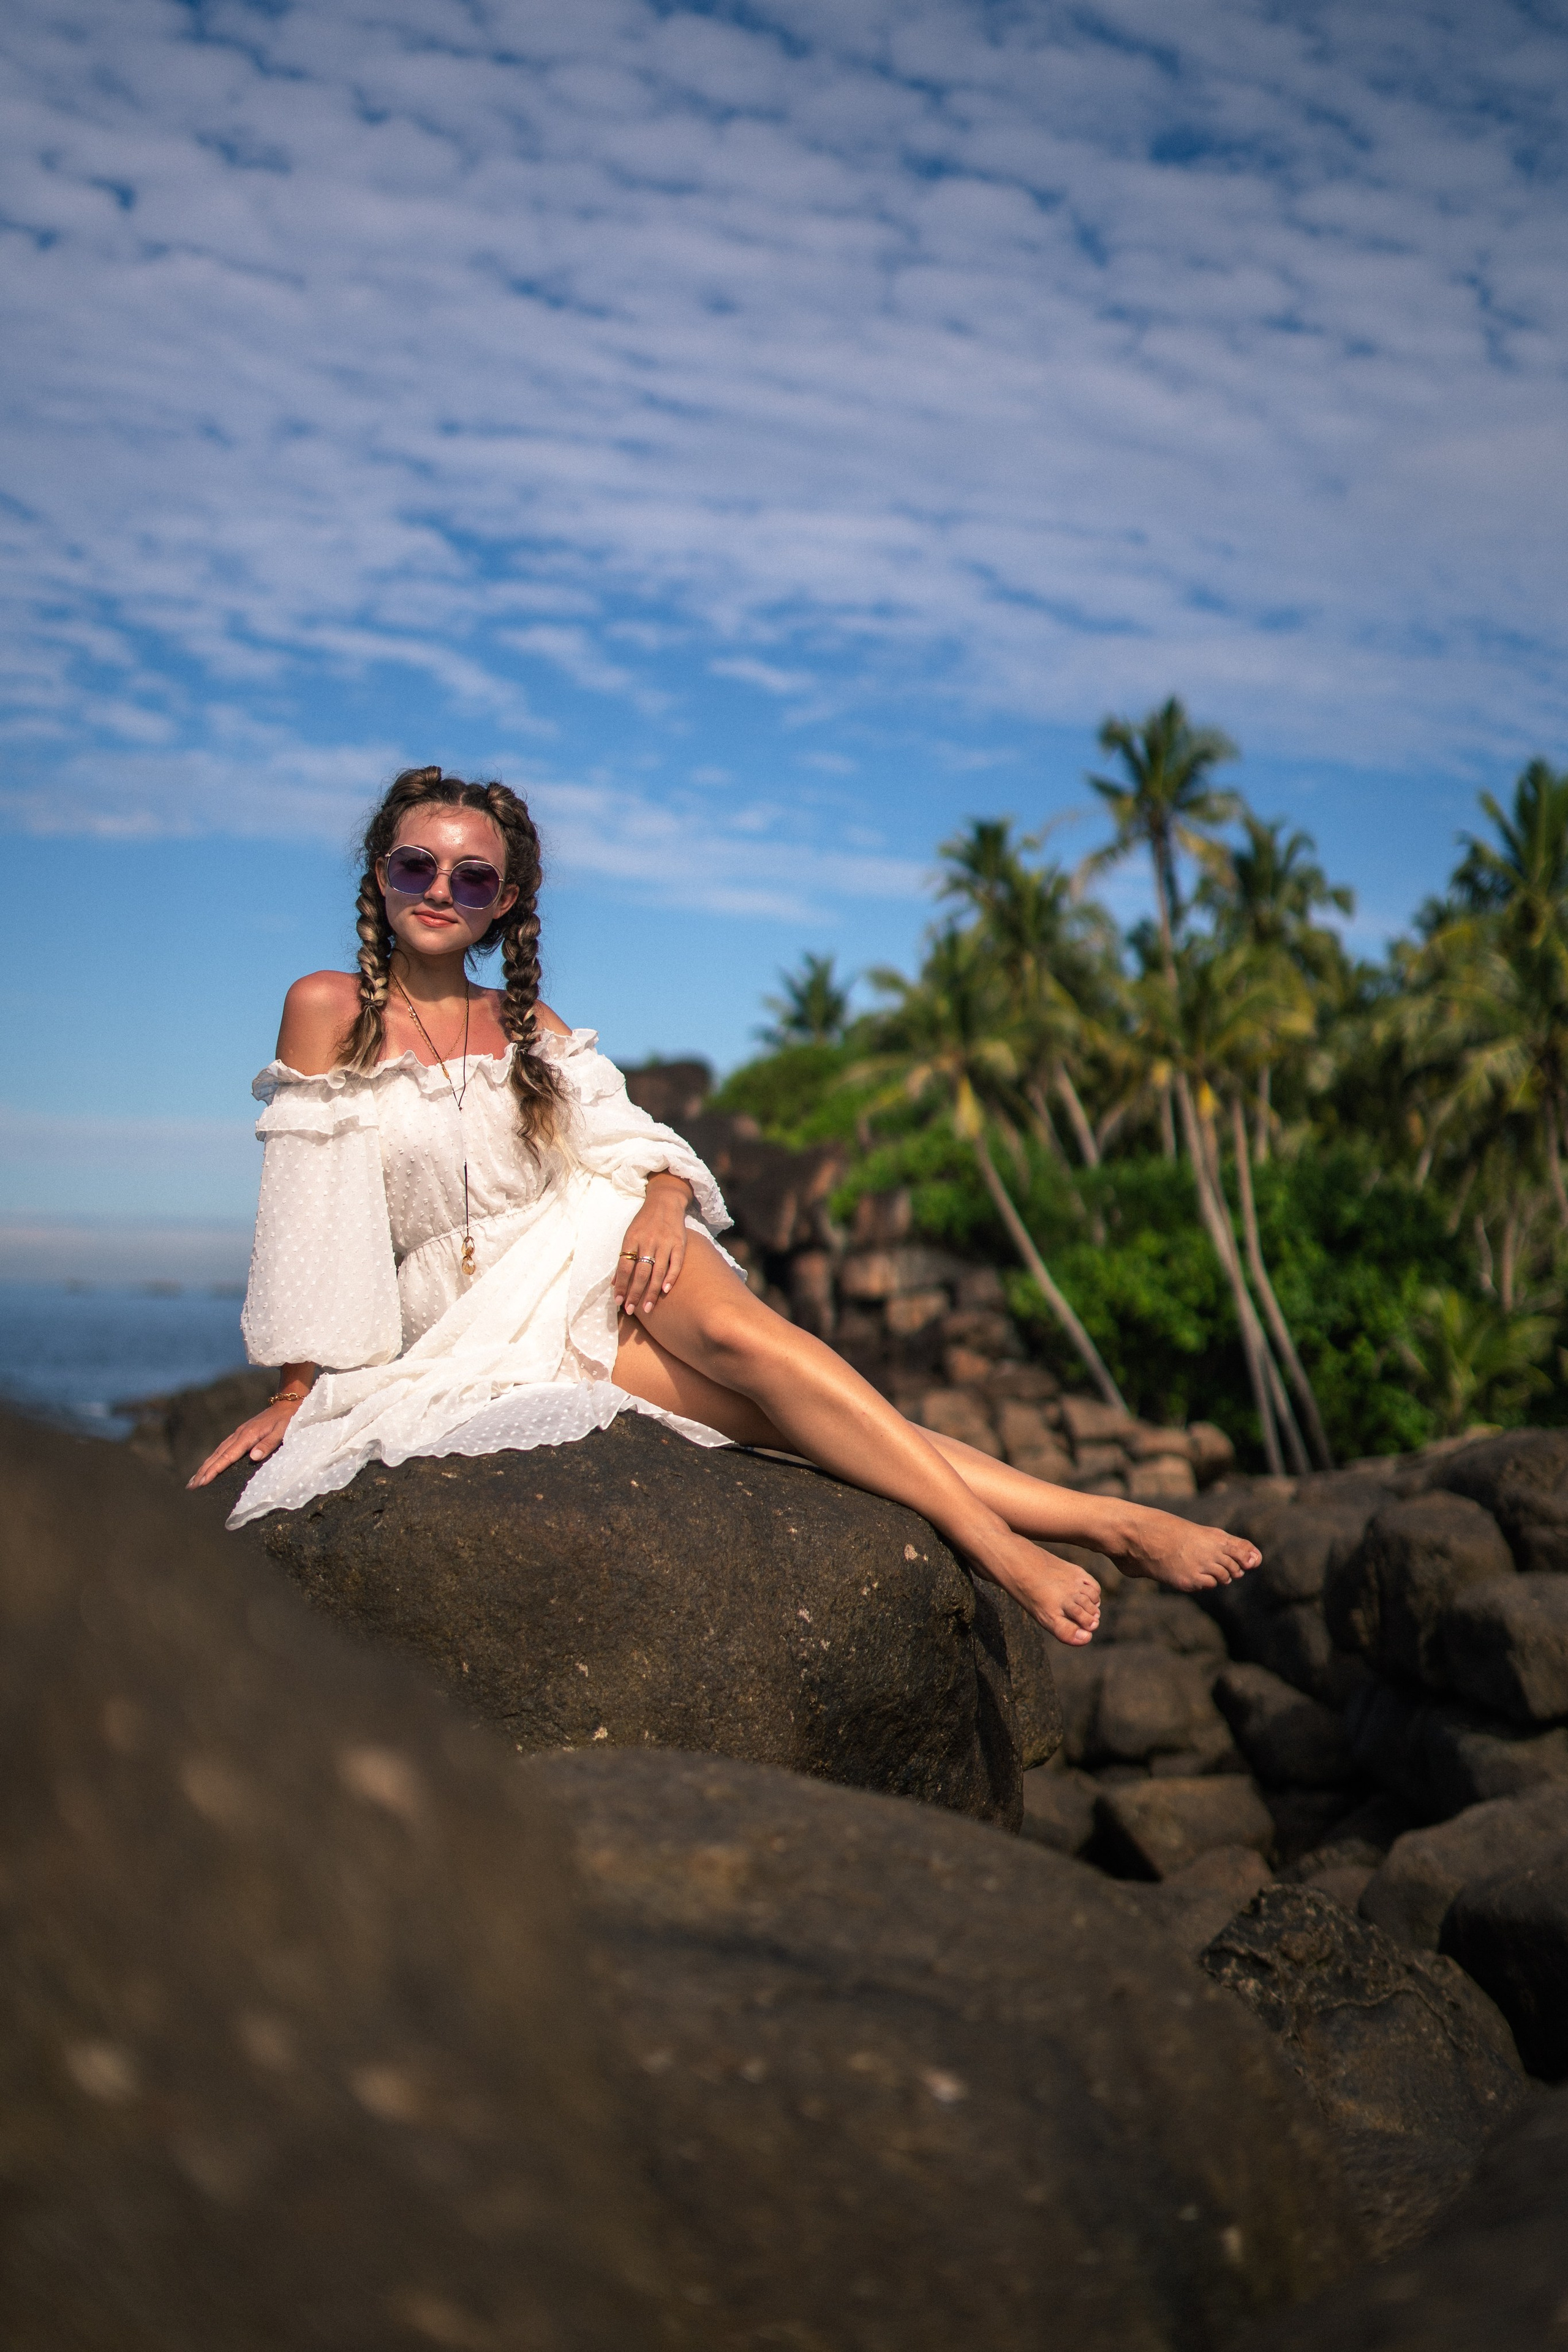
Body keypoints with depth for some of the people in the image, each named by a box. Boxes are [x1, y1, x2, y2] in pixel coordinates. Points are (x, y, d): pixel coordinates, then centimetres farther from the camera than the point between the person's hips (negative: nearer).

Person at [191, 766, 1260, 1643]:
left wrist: (662, 1198, -18)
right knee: (765, 1396, -25)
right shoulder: (330, 1010, 0)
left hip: (592, 1262, 3)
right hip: (475, 1328, -2)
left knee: (737, 1327, -33)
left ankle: (1068, 1522, -38)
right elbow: (312, 1212, -3)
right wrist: (298, 1392, -5)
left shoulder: (531, 1029, 12)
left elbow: (631, 1138, 5)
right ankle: (1101, 1523, -33)